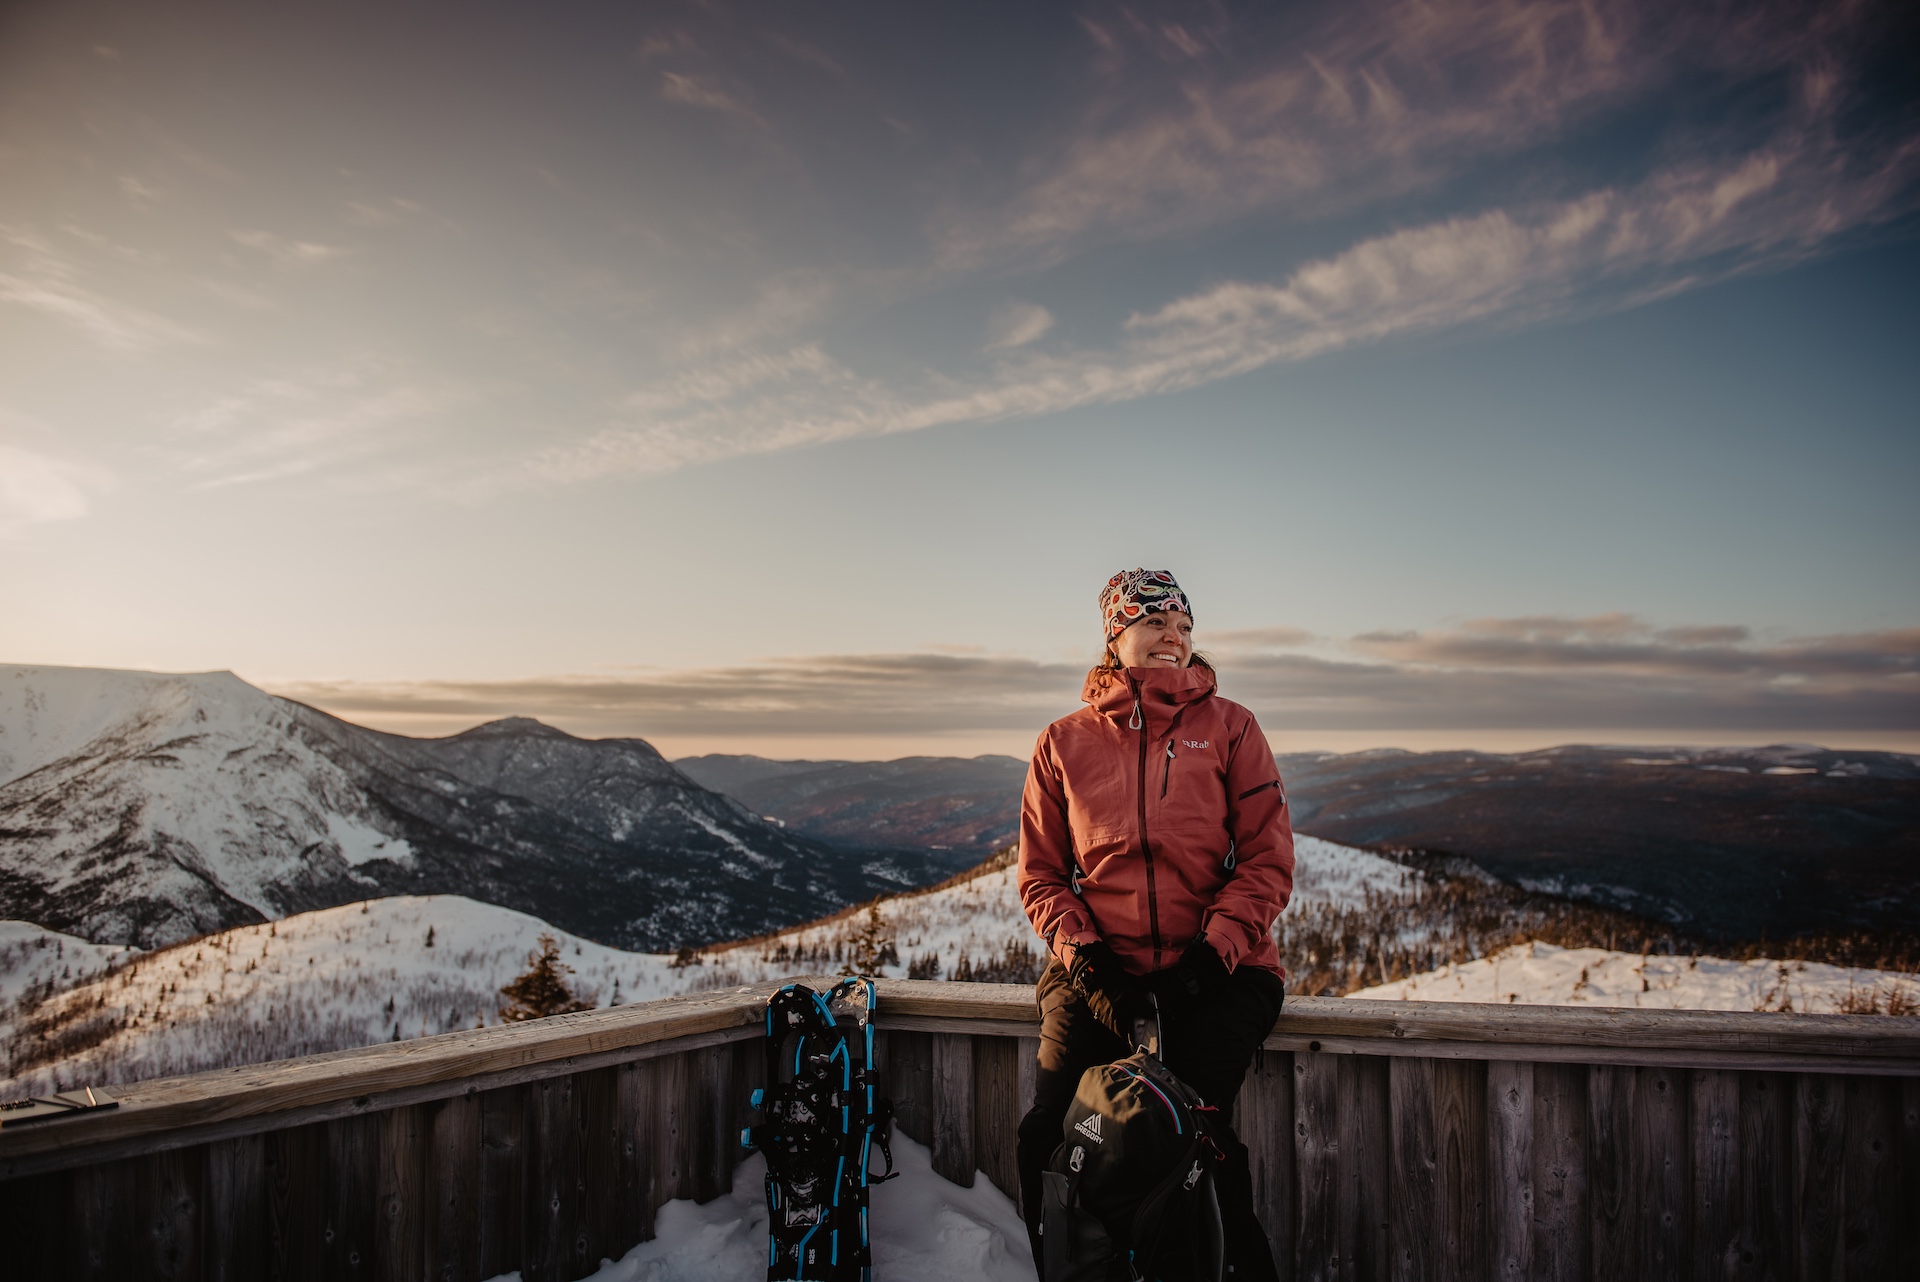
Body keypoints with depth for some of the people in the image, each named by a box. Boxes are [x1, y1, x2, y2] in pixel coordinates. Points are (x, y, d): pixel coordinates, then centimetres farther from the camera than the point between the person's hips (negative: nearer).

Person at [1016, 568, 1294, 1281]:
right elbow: (1039, 874, 12)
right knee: (1051, 1132, -12)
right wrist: (1082, 953, -5)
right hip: (1099, 968, 1)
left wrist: (1211, 952, -10)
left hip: (1217, 970, -1)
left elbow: (1268, 862, 3)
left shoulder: (1228, 727, 7)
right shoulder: (1063, 743, 10)